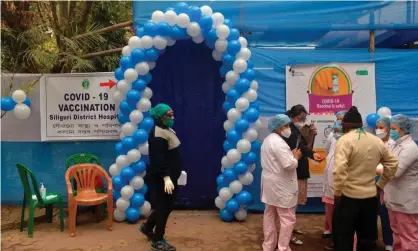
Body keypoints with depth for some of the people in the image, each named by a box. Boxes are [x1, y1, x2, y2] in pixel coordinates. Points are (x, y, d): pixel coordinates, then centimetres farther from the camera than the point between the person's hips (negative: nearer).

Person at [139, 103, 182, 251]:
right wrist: (166, 177, -33)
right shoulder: (158, 134, -20)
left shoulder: (167, 129, 12)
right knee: (164, 206, 1)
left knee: (164, 205, 19)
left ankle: (147, 227, 38)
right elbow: (158, 158, -28)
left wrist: (177, 171, 22)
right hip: (162, 178, -10)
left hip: (170, 175, 10)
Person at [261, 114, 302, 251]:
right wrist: (296, 156, -6)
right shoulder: (278, 142, -20)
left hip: (270, 183, 10)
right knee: (288, 219, 0)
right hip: (280, 185, -10)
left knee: (269, 216, 15)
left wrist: (291, 155, 12)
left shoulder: (267, 140, 13)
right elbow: (289, 165, -24)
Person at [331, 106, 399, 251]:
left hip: (348, 196, -6)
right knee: (367, 238, 19)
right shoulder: (377, 141, 5)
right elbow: (392, 163, 14)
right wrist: (380, 184, 16)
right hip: (370, 196, 6)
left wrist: (337, 192, -14)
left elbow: (339, 169, -25)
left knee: (343, 237, 5)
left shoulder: (345, 140, -14)